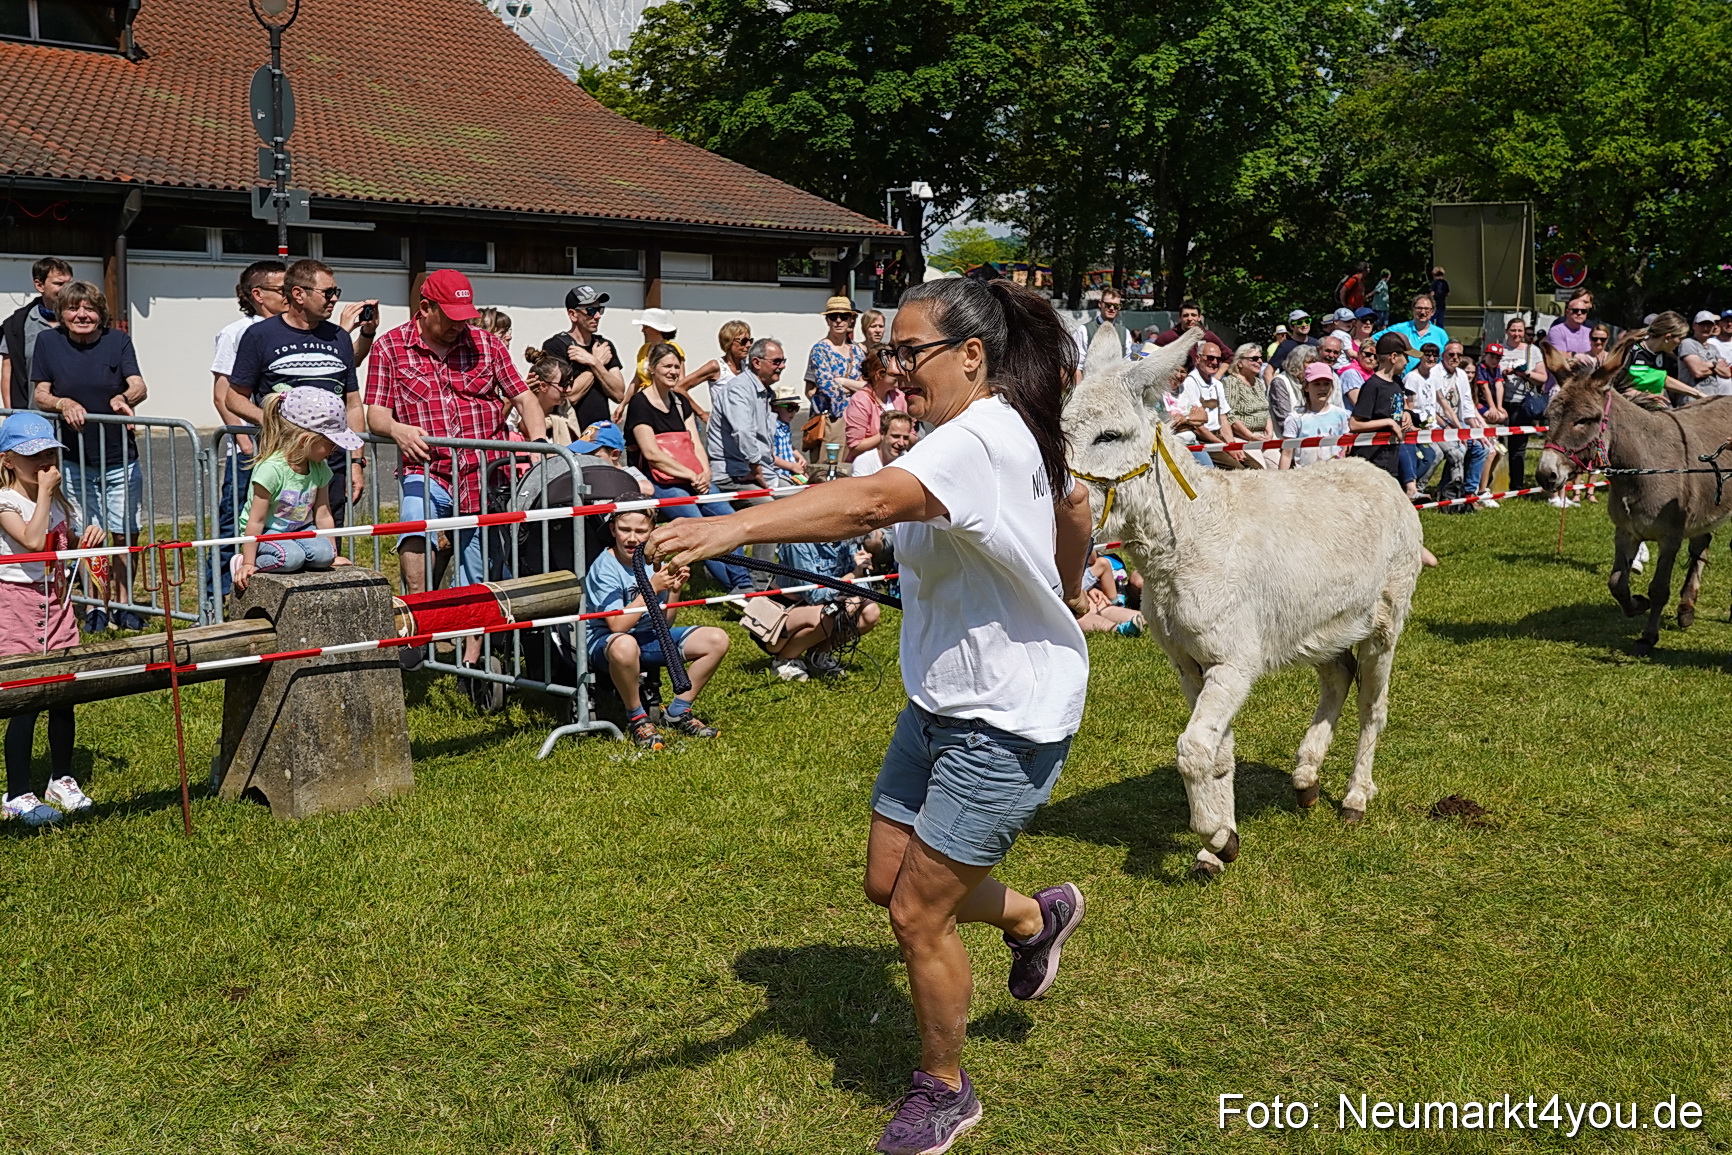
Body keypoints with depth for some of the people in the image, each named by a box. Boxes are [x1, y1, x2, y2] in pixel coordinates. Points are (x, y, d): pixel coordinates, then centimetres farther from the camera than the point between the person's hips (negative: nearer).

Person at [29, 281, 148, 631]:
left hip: (120, 460, 0)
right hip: (74, 461, 0)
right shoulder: (48, 342, 1)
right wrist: (63, 403, -20)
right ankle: (95, 606, 14)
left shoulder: (117, 340, -1)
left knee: (125, 534, 3)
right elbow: (40, 395, 2)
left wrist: (124, 398, -34)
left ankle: (123, 603, 17)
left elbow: (139, 386, -11)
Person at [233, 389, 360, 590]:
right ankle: (243, 562, -12)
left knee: (323, 554, -24)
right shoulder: (272, 468, -24)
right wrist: (248, 563, -19)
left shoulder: (319, 468, -4)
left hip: (300, 529, 6)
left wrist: (332, 555, 7)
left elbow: (323, 515, 4)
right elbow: (257, 520, -21)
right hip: (267, 533, -5)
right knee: (291, 556, -34)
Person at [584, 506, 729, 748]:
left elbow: (664, 624, 3)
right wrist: (652, 589, -26)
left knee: (717, 639, -7)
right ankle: (637, 719, -17)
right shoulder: (605, 567, -16)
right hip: (605, 644, -6)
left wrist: (674, 591, -14)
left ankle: (678, 713, 5)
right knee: (624, 645, -43)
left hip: (648, 638, 7)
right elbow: (618, 625, -26)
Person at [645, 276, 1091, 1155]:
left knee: (918, 915, 1)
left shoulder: (981, 438, -27)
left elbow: (874, 500, -46)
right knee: (889, 880, 16)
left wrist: (734, 527, -57)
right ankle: (1036, 918, 44)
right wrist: (1065, 595, 40)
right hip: (939, 700, 10)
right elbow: (1074, 501, 23)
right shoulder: (1016, 434, 5)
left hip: (1006, 720, -10)